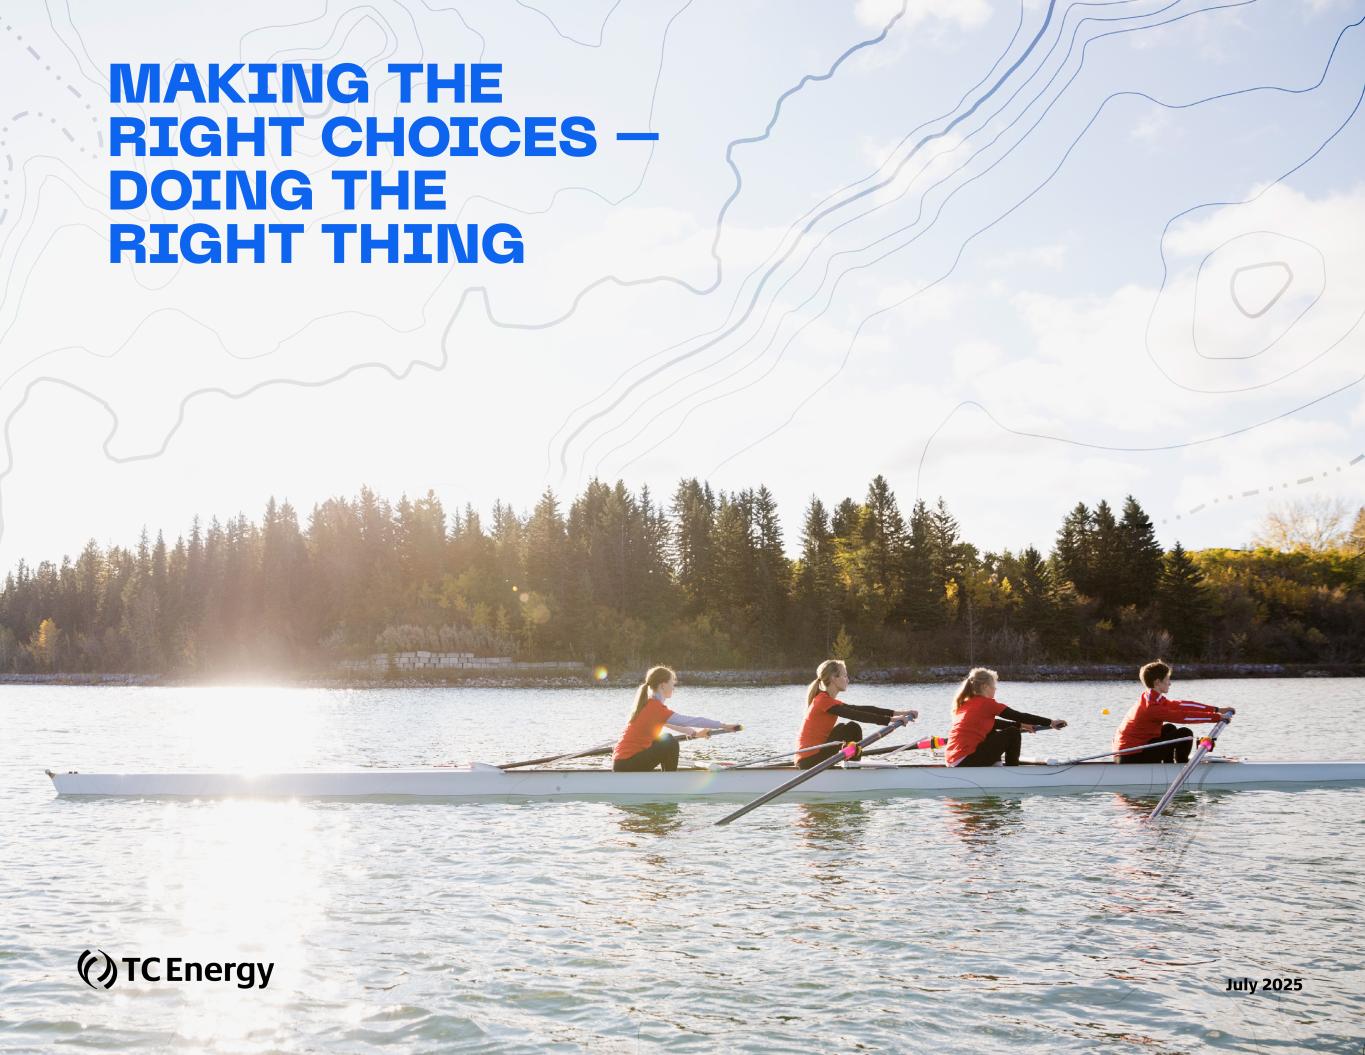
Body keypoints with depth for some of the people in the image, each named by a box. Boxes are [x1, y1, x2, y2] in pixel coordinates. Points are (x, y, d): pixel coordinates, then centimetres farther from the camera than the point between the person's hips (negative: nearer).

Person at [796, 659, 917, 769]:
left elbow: (862, 709, 10)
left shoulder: (827, 701, 16)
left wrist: (897, 713, 3)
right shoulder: (824, 700, -13)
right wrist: (890, 720, -21)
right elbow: (857, 715, -20)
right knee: (853, 728, -8)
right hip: (810, 759, -10)